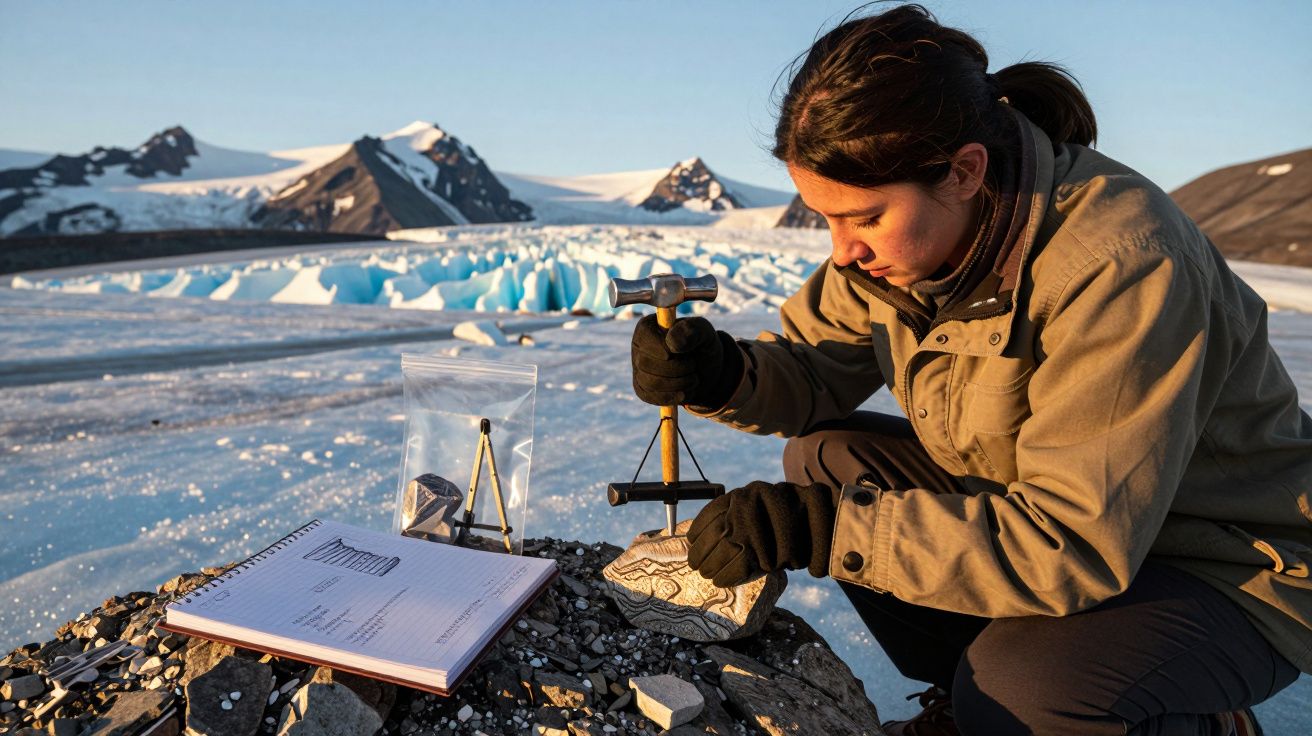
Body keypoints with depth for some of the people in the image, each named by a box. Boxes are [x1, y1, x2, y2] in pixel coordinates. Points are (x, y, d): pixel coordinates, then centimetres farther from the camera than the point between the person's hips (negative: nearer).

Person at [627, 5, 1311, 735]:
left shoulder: (1120, 264, -33)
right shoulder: (903, 230, -10)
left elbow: (1072, 544, -35)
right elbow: (816, 369, -2)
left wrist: (816, 527, -39)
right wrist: (721, 374, -25)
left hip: (1236, 569, -6)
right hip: (1029, 502, 7)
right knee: (825, 456, -9)